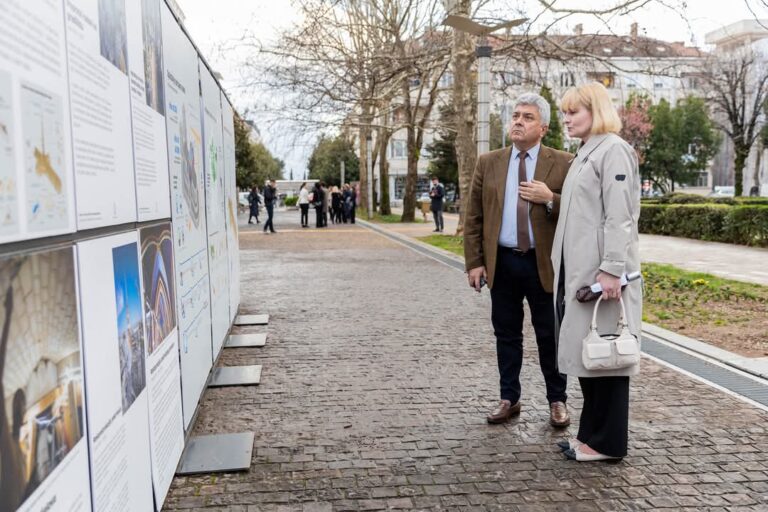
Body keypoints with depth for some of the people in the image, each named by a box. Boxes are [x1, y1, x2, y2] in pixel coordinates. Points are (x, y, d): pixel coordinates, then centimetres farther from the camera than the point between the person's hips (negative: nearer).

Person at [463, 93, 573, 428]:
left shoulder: (563, 164, -1)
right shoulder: (488, 163, 6)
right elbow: (473, 217, 5)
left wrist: (550, 199, -19)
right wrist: (475, 262, -1)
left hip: (544, 263, -2)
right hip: (502, 262, 3)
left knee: (549, 335, 7)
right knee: (506, 334, 11)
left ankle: (557, 400, 22)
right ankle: (508, 399, 23)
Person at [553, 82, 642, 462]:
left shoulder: (613, 150, -9)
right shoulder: (585, 153, 19)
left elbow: (619, 215, -17)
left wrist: (612, 269, -23)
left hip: (601, 271, -9)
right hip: (579, 270, 9)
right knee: (585, 352, 12)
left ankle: (607, 442, 8)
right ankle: (592, 433, 22)